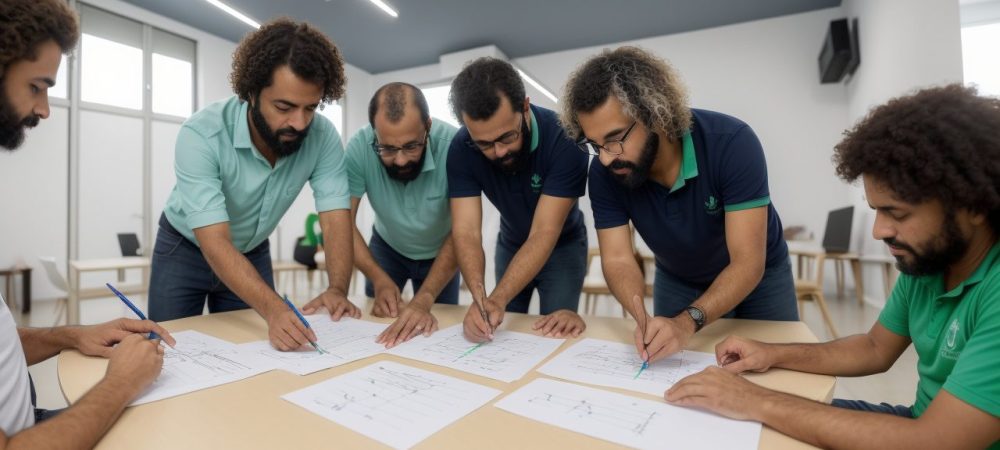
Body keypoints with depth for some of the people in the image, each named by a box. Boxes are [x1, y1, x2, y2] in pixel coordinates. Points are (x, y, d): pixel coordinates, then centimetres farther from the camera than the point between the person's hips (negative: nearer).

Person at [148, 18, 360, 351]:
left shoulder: (323, 137, -25)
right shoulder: (202, 135, -32)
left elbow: (336, 218, -27)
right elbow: (215, 244, -37)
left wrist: (338, 290, -44)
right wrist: (273, 309, -52)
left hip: (252, 254, 2)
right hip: (185, 250, -2)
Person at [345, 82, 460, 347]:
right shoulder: (359, 148, -29)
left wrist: (424, 300, -41)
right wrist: (380, 280, -33)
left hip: (439, 253, -1)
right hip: (387, 247, 1)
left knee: (438, 333, 8)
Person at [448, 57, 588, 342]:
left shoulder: (564, 138, -33)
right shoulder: (461, 149, -24)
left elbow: (544, 235, -35)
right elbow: (466, 232, -28)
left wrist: (497, 299, -45)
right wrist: (481, 299, -45)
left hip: (562, 246, -2)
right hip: (511, 244, 3)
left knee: (555, 336, -5)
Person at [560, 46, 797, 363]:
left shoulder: (731, 142, -35)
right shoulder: (604, 174, -26)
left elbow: (748, 263, -35)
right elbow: (618, 260, -26)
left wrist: (687, 322, -50)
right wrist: (643, 320, -46)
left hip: (760, 277, -1)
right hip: (677, 283, 2)